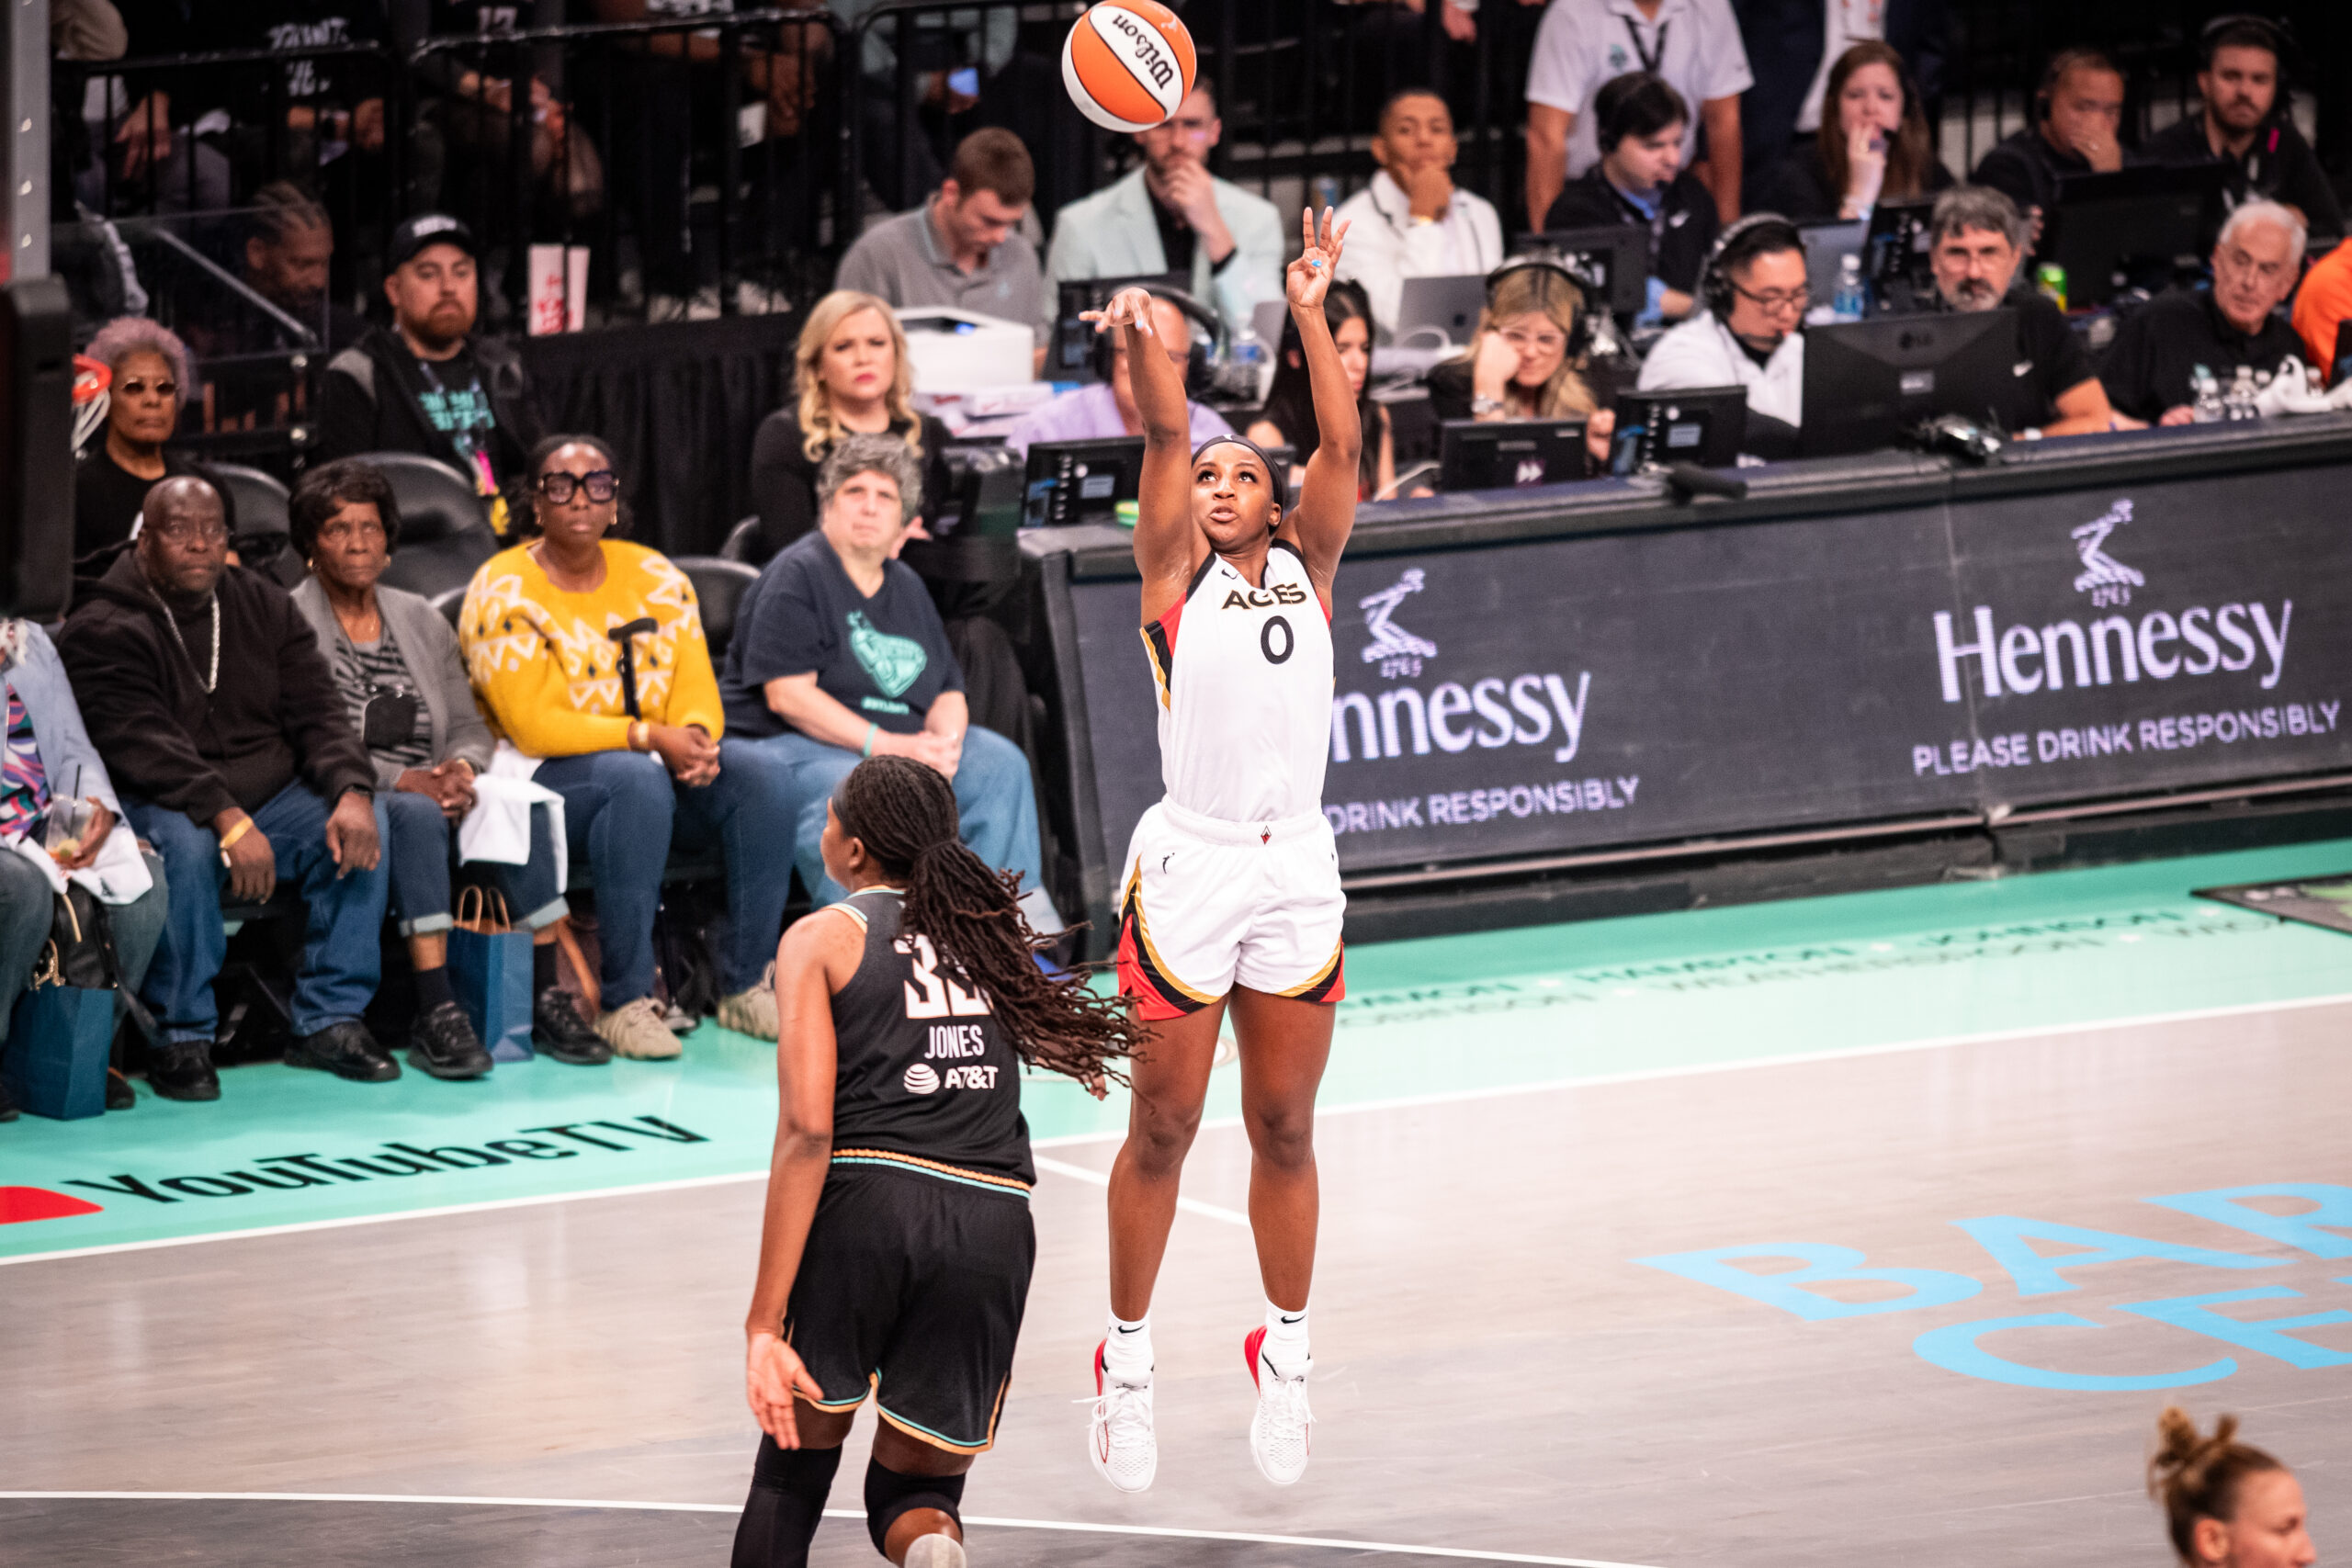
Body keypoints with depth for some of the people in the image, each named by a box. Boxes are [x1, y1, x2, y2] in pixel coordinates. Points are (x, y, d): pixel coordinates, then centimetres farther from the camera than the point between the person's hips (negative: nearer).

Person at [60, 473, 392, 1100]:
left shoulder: (264, 606, 9)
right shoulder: (103, 630, -10)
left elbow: (317, 712, 1)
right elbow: (142, 744, -23)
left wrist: (351, 791, -20)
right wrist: (229, 821, -37)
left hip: (270, 801, 5)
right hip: (157, 807, -5)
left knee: (359, 826, -20)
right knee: (182, 842, -38)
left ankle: (330, 1020, -11)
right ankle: (181, 1037, -23)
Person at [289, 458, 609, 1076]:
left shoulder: (421, 620, 18)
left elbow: (469, 725, 14)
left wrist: (462, 768, -10)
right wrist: (400, 780, -22)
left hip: (428, 790, 5)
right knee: (415, 814, -37)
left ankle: (546, 998, -23)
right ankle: (435, 1015, -43)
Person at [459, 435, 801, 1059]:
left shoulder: (655, 577, 9)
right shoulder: (504, 591, -9)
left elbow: (696, 689, 3)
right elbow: (532, 726, -17)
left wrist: (696, 740, -22)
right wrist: (649, 737, -23)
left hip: (663, 758, 6)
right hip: (542, 776, -6)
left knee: (756, 775, -21)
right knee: (638, 782, -36)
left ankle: (746, 986, -16)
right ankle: (625, 1002, -34)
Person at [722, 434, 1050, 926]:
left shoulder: (906, 586, 19)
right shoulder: (796, 577, -5)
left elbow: (948, 689, 18)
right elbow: (788, 695, -16)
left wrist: (944, 741, -8)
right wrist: (887, 746, -21)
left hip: (905, 746, 7)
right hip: (792, 747, -7)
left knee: (1000, 764, -9)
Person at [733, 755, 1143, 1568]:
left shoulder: (823, 937, 4)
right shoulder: (991, 929, 19)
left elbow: (806, 1130, -6)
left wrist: (763, 1325, -10)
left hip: (866, 1200, -3)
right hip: (994, 1220, 3)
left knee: (790, 1476, 16)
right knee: (912, 1491, 17)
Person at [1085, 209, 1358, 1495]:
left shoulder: (1306, 572, 12)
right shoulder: (1173, 573, 5)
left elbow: (1342, 446, 0)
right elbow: (1166, 438, -10)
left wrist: (1310, 313, -8)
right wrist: (1140, 339, -25)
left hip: (1299, 873, 3)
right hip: (1190, 862, -3)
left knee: (1284, 1131, 10)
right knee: (1162, 1132, 3)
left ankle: (1286, 1355, 22)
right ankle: (1127, 1364, 15)